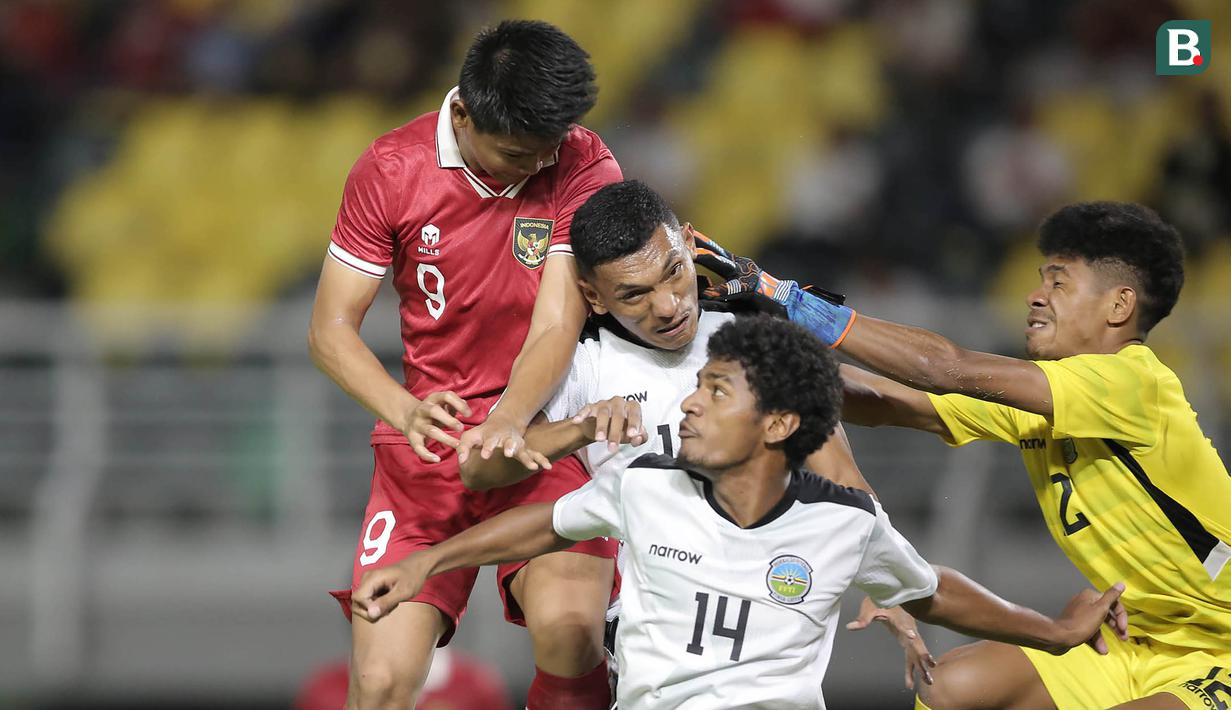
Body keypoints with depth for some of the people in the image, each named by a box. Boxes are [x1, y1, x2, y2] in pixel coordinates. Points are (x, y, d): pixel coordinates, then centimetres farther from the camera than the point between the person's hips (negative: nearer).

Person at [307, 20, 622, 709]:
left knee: (566, 625, -31)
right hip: (431, 441, 2)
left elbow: (557, 326, -14)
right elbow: (331, 329, -1)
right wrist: (406, 410, -21)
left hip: (541, 433, -2)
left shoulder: (584, 168, -8)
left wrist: (509, 419, -35)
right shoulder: (391, 169, -3)